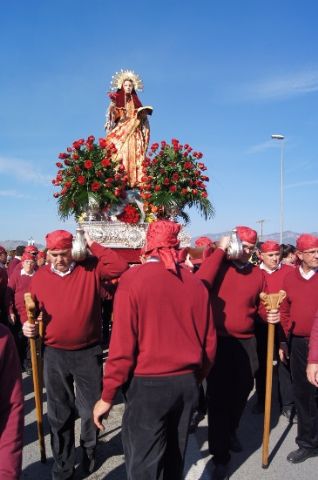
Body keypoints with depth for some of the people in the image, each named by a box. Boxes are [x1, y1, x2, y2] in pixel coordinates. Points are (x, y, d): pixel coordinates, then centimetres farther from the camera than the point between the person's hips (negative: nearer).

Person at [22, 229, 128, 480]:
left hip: (88, 352, -2)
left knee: (92, 408, 13)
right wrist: (27, 323, -9)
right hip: (54, 354, 2)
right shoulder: (39, 277, 0)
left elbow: (120, 266, -22)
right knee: (59, 413, 14)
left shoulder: (90, 268, -7)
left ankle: (89, 450, 42)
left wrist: (93, 245, -19)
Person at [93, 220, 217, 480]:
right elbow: (209, 342, 4)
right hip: (187, 383, 5)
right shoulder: (196, 282, -1)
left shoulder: (132, 279, -13)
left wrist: (107, 396, -6)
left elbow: (122, 345, -16)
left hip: (148, 385, -5)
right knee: (175, 457, 23)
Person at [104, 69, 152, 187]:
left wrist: (143, 114, -4)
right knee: (121, 154, -17)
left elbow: (141, 117, 17)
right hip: (120, 131, -2)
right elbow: (113, 116, 2)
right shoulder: (117, 100, 11)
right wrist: (112, 107, -16)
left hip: (134, 132, 3)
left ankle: (134, 180, -17)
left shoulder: (136, 101, 19)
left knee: (134, 155, -10)